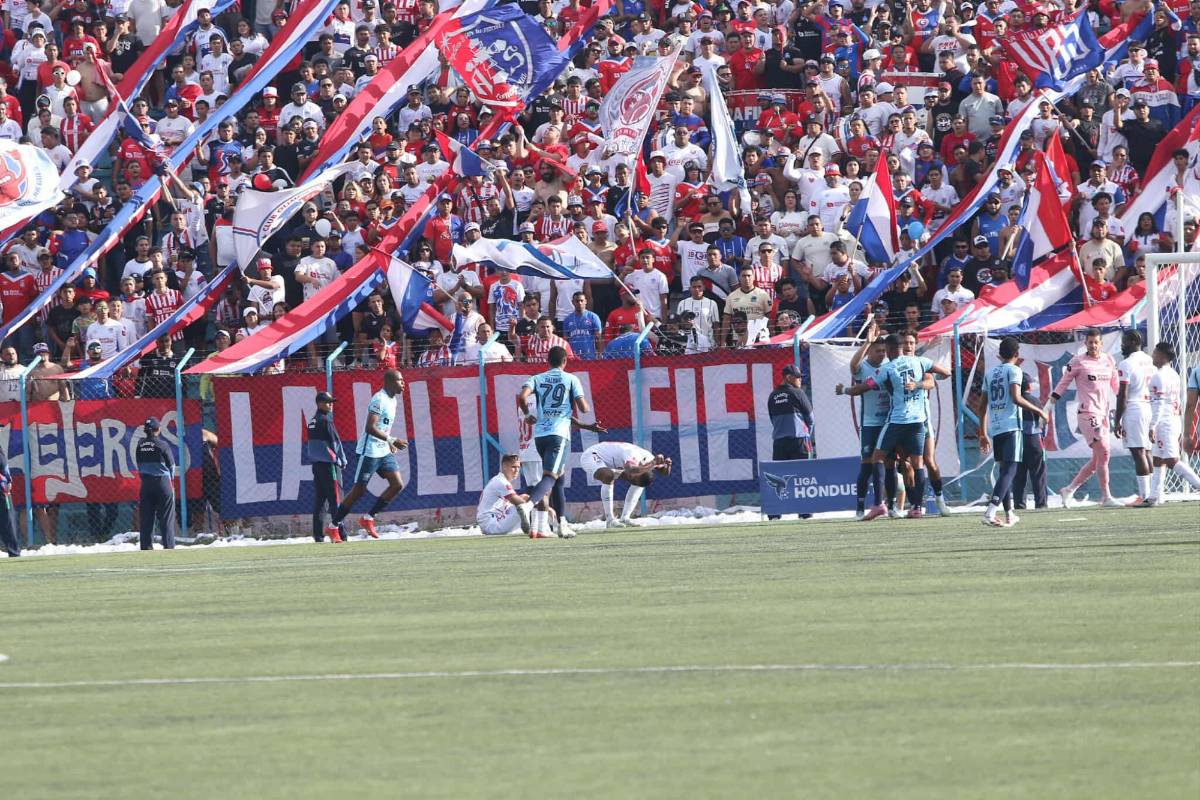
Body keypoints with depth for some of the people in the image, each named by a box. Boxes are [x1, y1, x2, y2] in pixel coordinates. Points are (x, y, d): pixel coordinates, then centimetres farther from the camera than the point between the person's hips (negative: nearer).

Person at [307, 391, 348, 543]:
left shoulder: (312, 421, 13)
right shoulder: (325, 420, -11)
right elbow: (335, 441, -11)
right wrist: (342, 461, 0)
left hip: (316, 464, 8)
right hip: (328, 463, -8)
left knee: (319, 500, 8)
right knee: (335, 498, -7)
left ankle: (318, 535, 7)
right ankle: (340, 534, -10)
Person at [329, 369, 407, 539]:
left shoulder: (392, 400, 12)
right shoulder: (379, 400, -18)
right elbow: (370, 428, -26)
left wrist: (390, 443, 21)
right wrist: (391, 440, -28)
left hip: (384, 452, 9)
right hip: (369, 451, -9)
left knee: (397, 484, 1)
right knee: (359, 489, -4)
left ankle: (368, 518, 10)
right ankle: (334, 526, 6)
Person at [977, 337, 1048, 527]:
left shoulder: (990, 373, 17)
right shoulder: (1013, 370, -3)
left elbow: (983, 405, 18)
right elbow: (1016, 398, -16)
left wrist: (983, 434, 24)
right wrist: (1038, 411, -6)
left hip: (994, 427, 7)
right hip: (1011, 426, -7)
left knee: (1004, 469, 17)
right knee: (1009, 470, -10)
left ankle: (1009, 514, 21)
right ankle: (990, 511, -26)